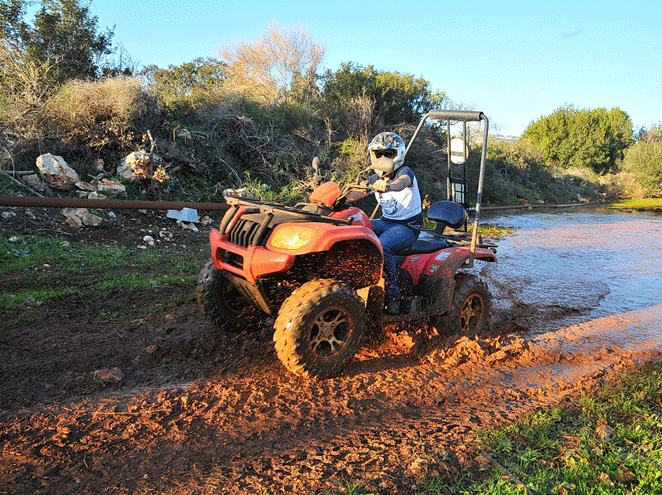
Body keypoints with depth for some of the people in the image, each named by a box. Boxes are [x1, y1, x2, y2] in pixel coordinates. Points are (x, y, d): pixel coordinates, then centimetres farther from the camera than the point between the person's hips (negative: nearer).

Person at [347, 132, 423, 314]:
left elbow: (402, 183, -35)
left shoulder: (405, 172, -9)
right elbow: (355, 193, 1)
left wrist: (388, 186, -59)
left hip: (408, 226, -6)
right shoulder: (376, 178, 12)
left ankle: (392, 299, -26)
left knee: (381, 246, -35)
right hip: (386, 222, 6)